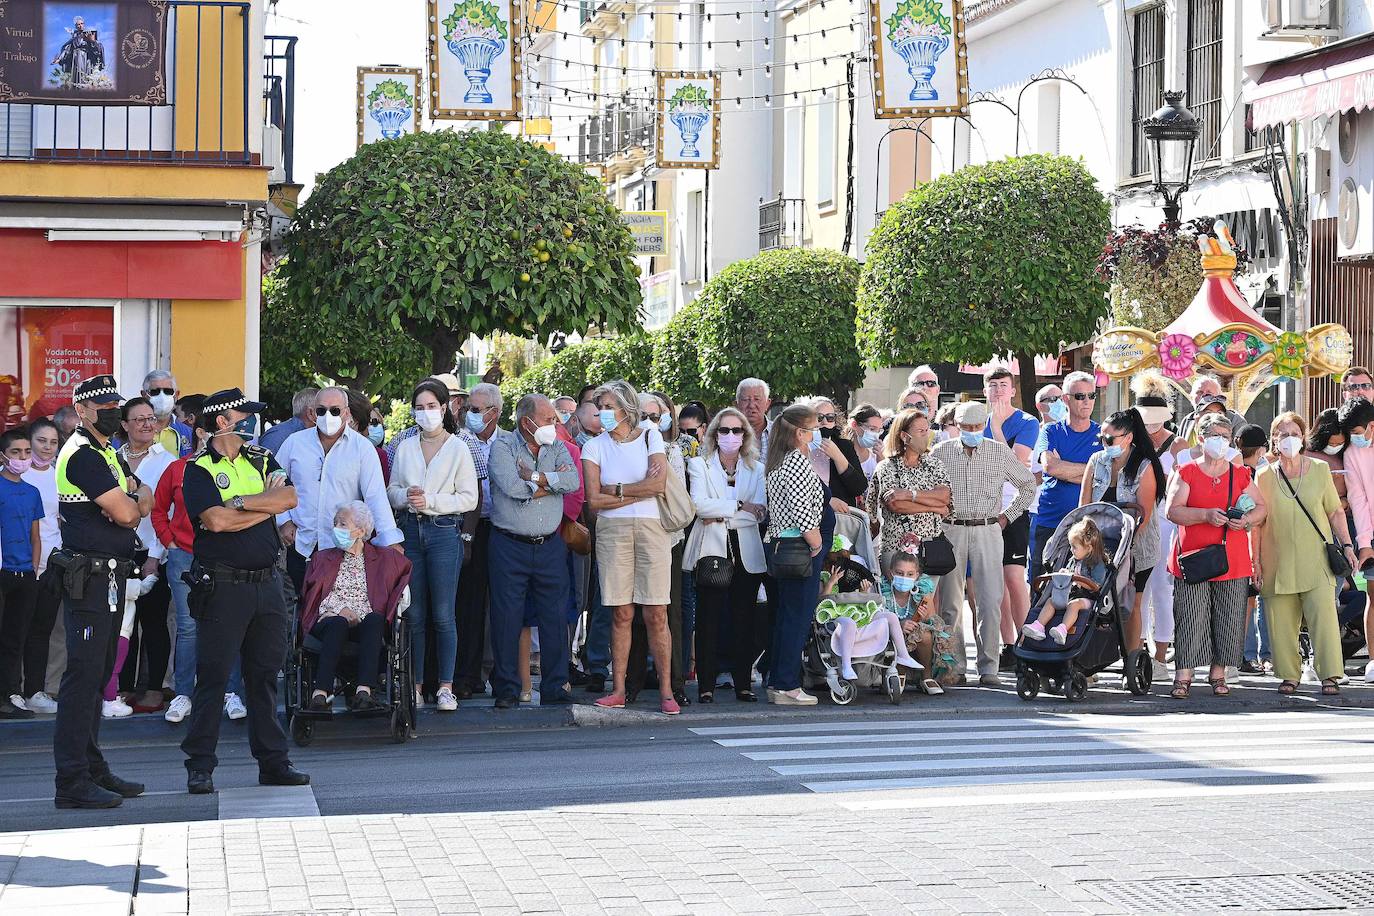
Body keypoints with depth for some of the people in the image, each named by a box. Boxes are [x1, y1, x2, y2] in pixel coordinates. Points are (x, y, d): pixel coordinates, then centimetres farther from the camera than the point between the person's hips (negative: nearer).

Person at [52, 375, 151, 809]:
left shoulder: (107, 454, 20)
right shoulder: (82, 456, -13)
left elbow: (144, 499, 19)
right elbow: (126, 513, -19)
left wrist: (133, 499, -4)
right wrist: (134, 501, 4)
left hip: (110, 577, 10)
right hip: (90, 577, -10)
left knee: (97, 675, 14)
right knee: (83, 675, -10)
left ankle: (92, 769, 21)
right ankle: (72, 783, -11)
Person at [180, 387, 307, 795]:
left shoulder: (262, 460, 13)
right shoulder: (199, 470, -3)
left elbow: (291, 498, -3)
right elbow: (217, 520, -17)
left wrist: (240, 502, -12)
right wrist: (268, 504, -5)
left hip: (267, 582, 5)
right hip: (222, 586, -5)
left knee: (265, 674, 10)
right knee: (212, 675, -3)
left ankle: (273, 761, 16)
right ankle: (200, 765, 2)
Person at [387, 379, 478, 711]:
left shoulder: (458, 448, 2)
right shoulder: (405, 448, 14)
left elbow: (469, 498, -1)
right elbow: (392, 490, 15)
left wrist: (431, 501, -11)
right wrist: (406, 496, -7)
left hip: (444, 531, -3)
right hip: (410, 531, 3)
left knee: (443, 614, -6)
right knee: (413, 614, 3)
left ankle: (446, 687, -2)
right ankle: (415, 686, 7)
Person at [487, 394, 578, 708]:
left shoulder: (557, 447, 10)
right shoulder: (502, 446, -3)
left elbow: (573, 480, -8)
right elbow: (510, 486, -19)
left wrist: (536, 477, -15)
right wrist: (552, 483, -8)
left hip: (550, 546, 4)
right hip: (510, 545, -4)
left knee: (555, 617, 3)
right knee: (507, 618, -1)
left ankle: (555, 687, 9)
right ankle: (507, 690, 6)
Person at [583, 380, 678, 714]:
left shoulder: (650, 437, 7)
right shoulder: (595, 446, 7)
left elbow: (659, 483, -8)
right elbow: (595, 500, -3)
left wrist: (616, 490, -4)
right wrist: (640, 492, -6)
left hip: (651, 528, -1)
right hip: (612, 532, 1)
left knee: (656, 614, -4)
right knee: (621, 614, 0)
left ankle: (666, 690, -2)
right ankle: (618, 689, 4)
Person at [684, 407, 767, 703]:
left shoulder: (757, 469, 12)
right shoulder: (699, 465, 7)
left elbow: (760, 513, -2)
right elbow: (700, 504, -10)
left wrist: (719, 516, -9)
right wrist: (740, 506, -11)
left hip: (746, 553, 2)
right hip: (711, 551, -2)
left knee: (744, 620, 1)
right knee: (709, 619, -6)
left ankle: (743, 684, 7)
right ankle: (706, 686, -4)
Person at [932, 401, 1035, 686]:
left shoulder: (1000, 453, 6)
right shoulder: (941, 453, 5)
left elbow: (1028, 485, 17)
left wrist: (1007, 516, 11)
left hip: (987, 531, -1)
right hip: (951, 531, 1)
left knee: (990, 601, -9)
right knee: (950, 602, 2)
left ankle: (988, 666, -5)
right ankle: (954, 666, 9)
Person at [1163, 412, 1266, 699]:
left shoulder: (1240, 474, 12)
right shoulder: (1186, 473, 3)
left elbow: (1261, 507, 14)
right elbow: (1172, 510, -6)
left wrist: (1247, 519, -8)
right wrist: (1207, 515, -19)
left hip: (1233, 562, 3)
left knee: (1228, 620, 3)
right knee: (1190, 619, -6)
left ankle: (1218, 675, 12)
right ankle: (1183, 677, -3)